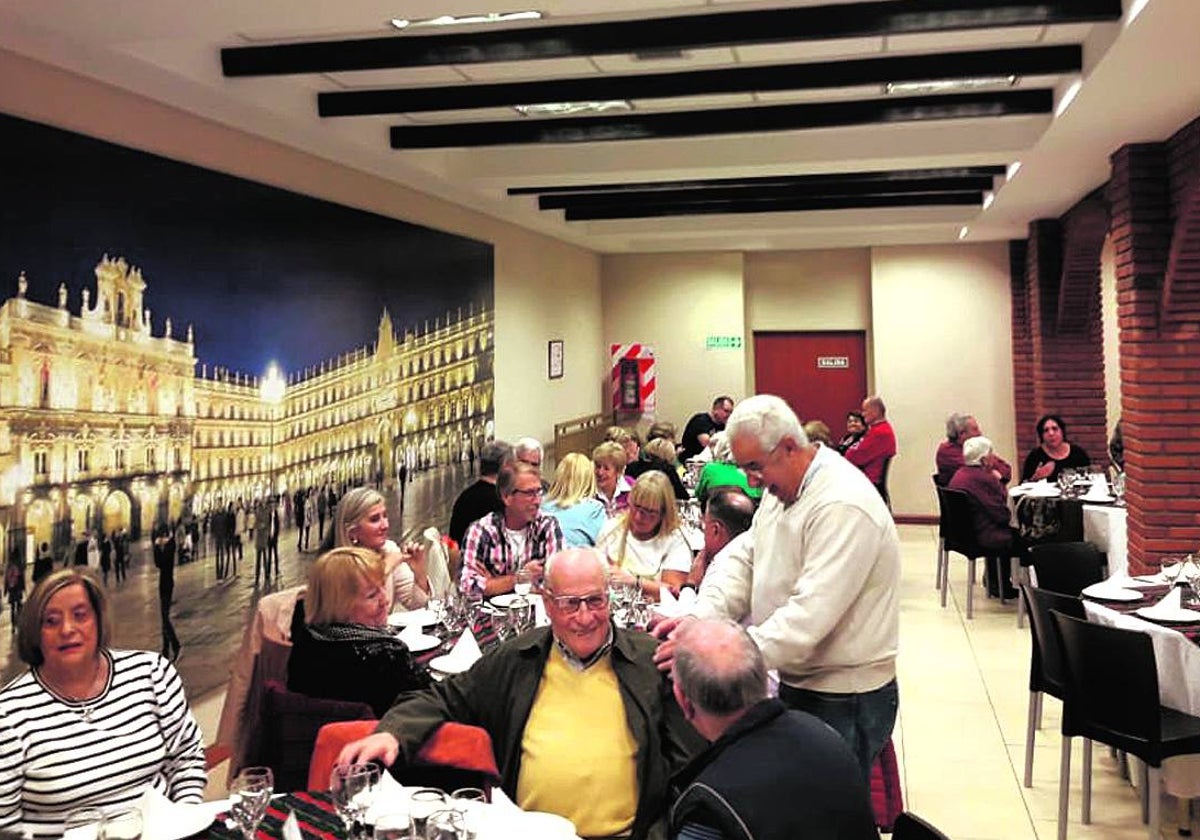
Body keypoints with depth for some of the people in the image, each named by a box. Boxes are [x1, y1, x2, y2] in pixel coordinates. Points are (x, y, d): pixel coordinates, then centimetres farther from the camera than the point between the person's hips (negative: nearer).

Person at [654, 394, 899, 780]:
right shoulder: (781, 488, 6)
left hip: (844, 702, -8)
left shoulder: (844, 507, -25)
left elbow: (809, 616, -31)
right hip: (797, 684, 8)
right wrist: (699, 617, -14)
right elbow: (743, 558, 3)